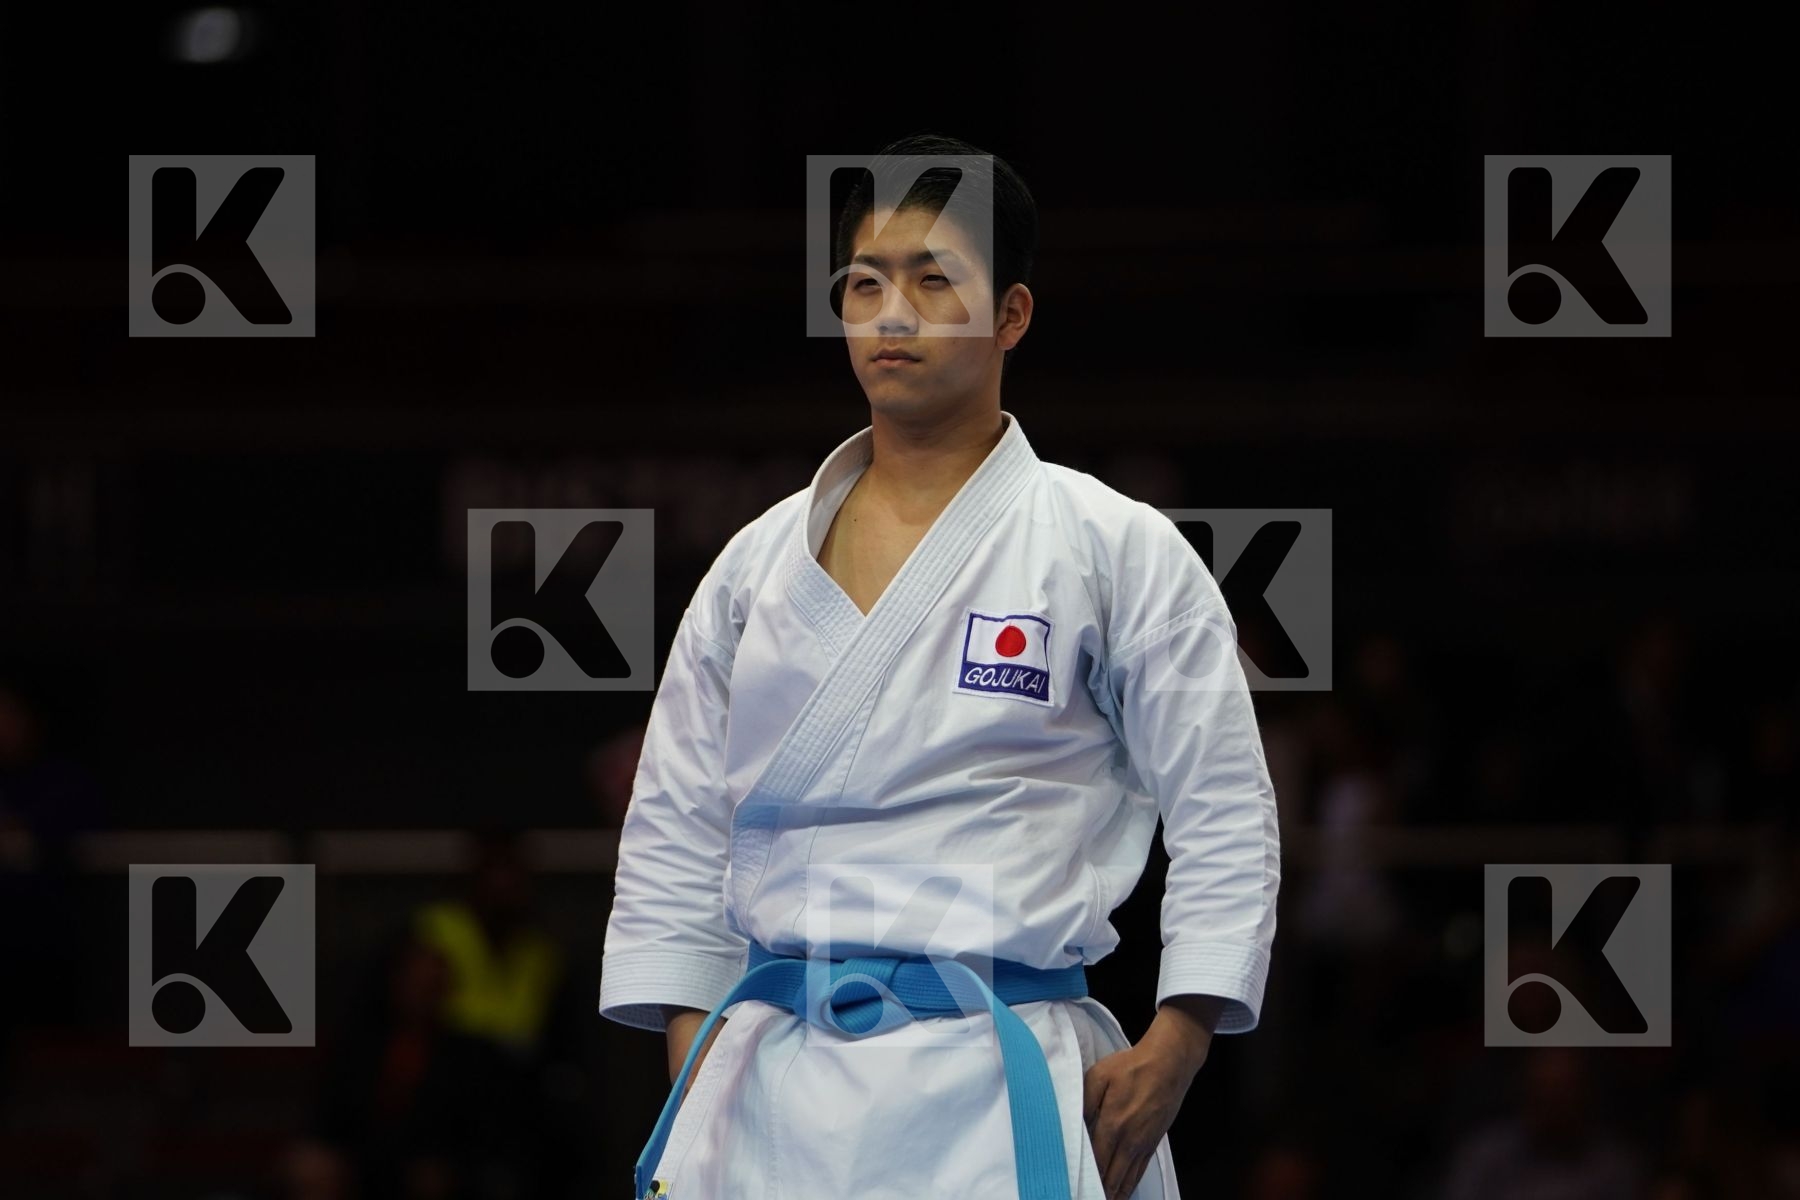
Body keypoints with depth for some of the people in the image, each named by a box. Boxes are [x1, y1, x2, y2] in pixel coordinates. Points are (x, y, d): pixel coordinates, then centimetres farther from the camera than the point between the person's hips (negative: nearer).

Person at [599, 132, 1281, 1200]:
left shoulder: (1116, 551, 2)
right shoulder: (758, 566, 13)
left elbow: (1226, 819, 1)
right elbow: (674, 832, 15)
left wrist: (1172, 1054, -8)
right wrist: (698, 1071, 6)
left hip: (997, 1101, -3)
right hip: (781, 1089, 3)